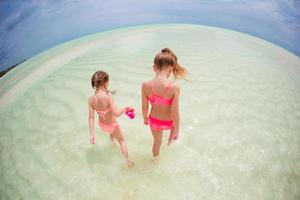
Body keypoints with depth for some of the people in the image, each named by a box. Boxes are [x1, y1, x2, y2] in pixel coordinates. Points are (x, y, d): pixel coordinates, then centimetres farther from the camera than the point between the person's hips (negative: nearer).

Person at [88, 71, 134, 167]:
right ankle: (127, 161, 36)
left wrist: (92, 134, -9)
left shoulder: (91, 99, -19)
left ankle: (112, 139, 71)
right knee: (122, 140, 24)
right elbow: (116, 113, -36)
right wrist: (126, 108, -17)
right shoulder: (108, 95, -33)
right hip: (112, 125, -4)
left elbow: (91, 117, -15)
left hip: (101, 124, 5)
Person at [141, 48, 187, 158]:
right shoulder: (174, 87, -31)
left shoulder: (145, 85, -23)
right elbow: (175, 113, -24)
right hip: (168, 122, -1)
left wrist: (145, 118, 14)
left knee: (157, 142, 32)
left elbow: (144, 106, -8)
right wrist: (177, 130, -6)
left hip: (154, 121, 1)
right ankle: (170, 141, 66)